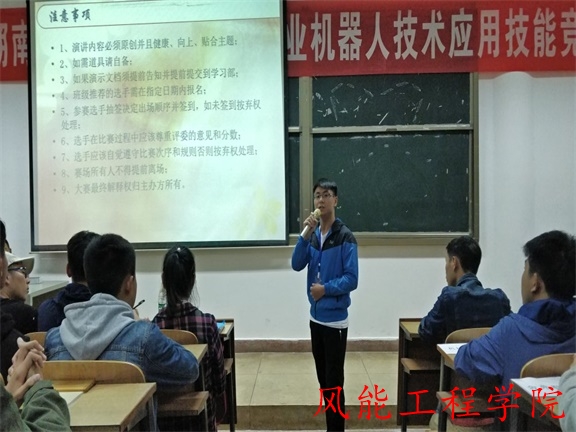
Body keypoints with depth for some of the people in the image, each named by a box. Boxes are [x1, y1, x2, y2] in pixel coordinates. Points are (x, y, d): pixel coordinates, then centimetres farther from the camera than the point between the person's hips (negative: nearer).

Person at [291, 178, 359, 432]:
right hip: (315, 316, 6)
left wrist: (326, 289, -20)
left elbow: (351, 279, -14)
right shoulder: (313, 234, 6)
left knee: (334, 381, 1)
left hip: (335, 319, -6)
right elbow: (296, 265, -5)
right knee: (323, 379, 16)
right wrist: (305, 234, -13)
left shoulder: (345, 237, -11)